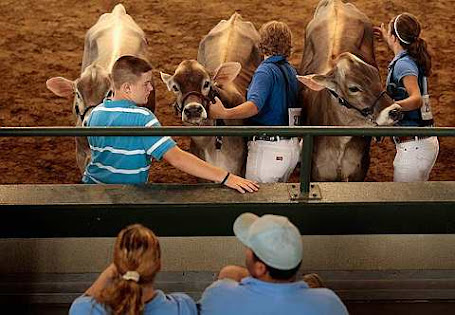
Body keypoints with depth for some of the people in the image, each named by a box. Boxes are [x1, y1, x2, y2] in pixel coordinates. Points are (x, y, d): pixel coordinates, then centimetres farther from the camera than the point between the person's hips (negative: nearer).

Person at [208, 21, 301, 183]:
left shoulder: (265, 71, -15)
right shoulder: (291, 71, 12)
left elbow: (254, 105, -33)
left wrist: (224, 114, -44)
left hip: (268, 149, -9)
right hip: (293, 147, 9)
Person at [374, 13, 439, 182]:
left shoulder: (403, 64, -16)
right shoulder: (413, 59, 11)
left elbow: (417, 99, -33)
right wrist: (387, 40, 53)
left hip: (414, 146, -10)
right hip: (428, 141, 10)